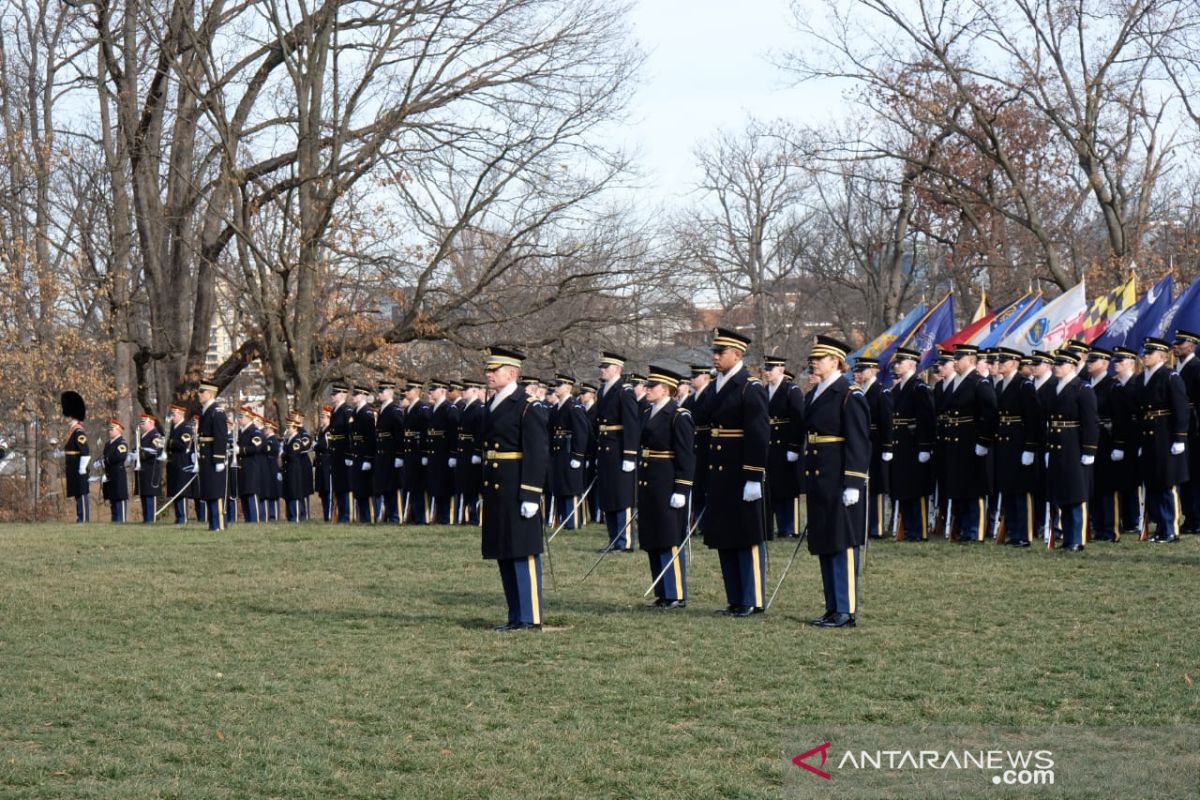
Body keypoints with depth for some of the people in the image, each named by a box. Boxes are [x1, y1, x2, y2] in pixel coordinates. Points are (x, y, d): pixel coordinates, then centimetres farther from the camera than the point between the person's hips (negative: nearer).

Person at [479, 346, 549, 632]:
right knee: (504, 556, 11)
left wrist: (530, 496, -20)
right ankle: (516, 617, 18)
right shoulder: (492, 407, 15)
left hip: (516, 493, -9)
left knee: (524, 554, -5)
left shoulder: (528, 407, -11)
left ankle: (531, 618, -1)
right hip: (495, 491, 9)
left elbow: (538, 454, -15)